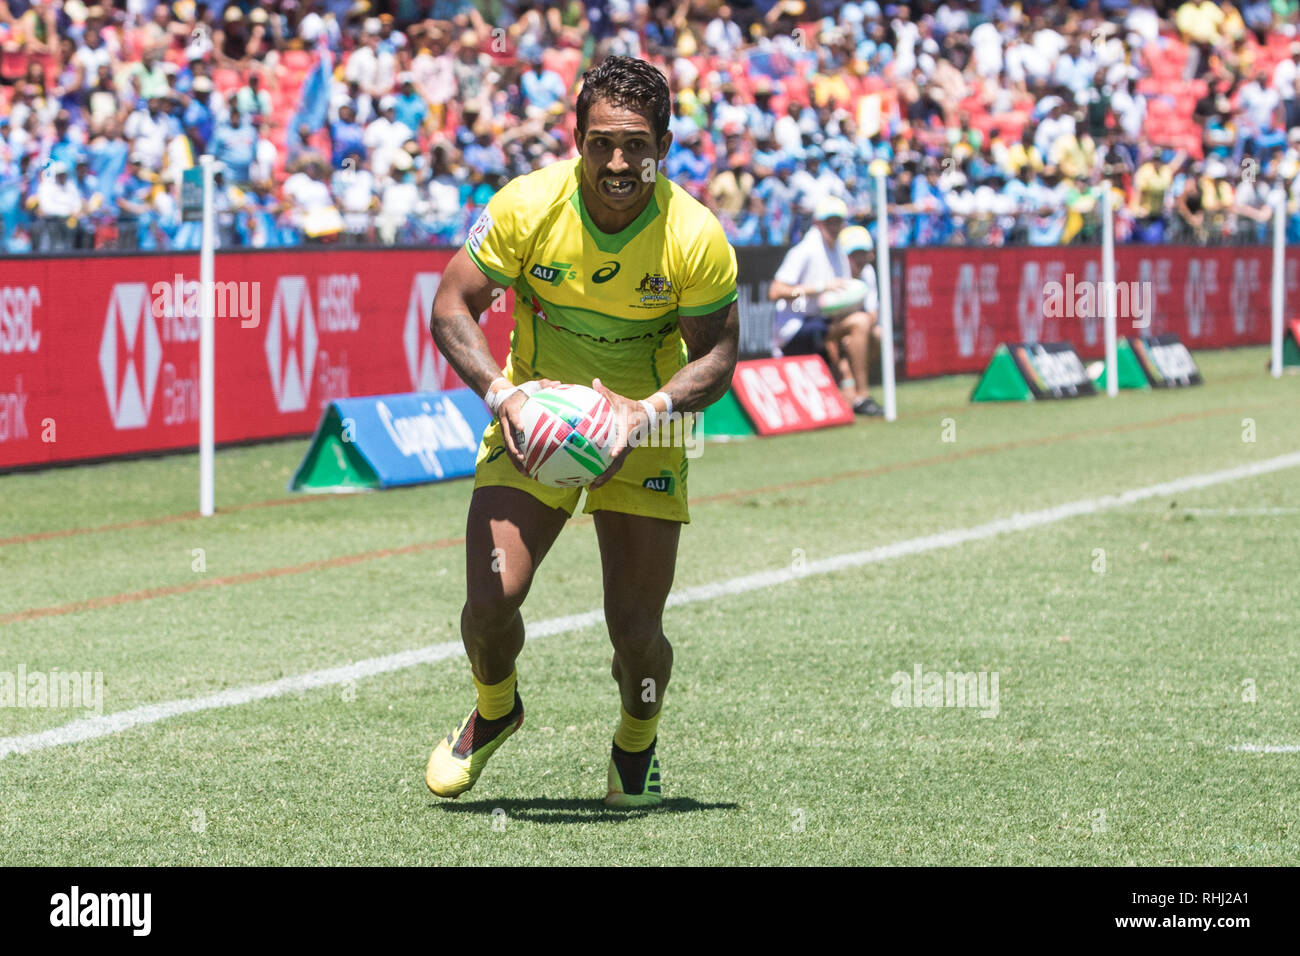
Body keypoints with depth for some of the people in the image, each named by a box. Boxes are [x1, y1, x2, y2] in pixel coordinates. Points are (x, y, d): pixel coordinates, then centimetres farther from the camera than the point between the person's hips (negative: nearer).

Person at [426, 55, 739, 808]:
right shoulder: (528, 207, -18)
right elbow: (452, 306, -10)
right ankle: (494, 711, 21)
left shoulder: (696, 238, -18)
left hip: (641, 435, 0)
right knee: (492, 598, -15)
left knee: (636, 629, -6)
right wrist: (500, 392, -26)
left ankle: (637, 745, 29)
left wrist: (650, 409, -27)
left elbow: (716, 354, -8)